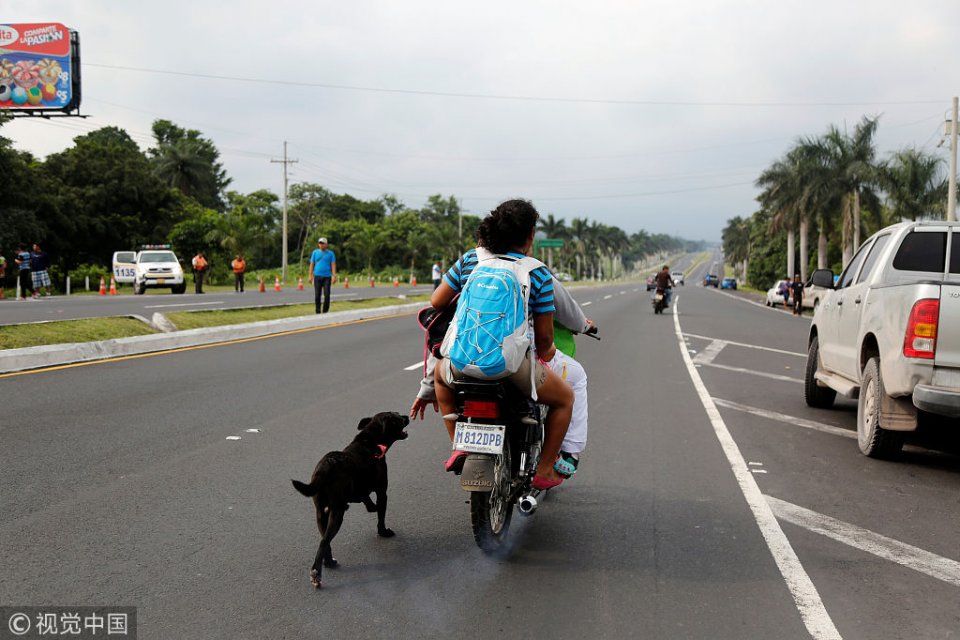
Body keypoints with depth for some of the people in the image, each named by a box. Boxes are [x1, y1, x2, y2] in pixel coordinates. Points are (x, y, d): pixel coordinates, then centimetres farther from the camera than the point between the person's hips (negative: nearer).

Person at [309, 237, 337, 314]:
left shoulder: (330, 253, 6)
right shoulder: (315, 252, 10)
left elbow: (333, 265, 2)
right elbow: (312, 264, 10)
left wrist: (334, 276, -9)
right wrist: (310, 276, 2)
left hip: (327, 277, -1)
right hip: (317, 276, 1)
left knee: (327, 295, -5)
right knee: (317, 295, 0)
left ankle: (325, 312, 4)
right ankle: (318, 312, 6)